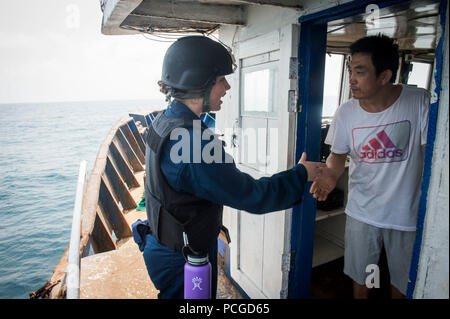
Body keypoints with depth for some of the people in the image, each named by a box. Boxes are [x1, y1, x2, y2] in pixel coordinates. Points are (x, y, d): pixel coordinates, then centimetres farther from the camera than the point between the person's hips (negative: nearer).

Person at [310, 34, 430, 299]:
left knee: (402, 281, 20)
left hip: (407, 214, -1)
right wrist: (331, 174, -19)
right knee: (360, 277, 19)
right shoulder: (346, 112, -8)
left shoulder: (420, 103, -15)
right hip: (362, 212, 1)